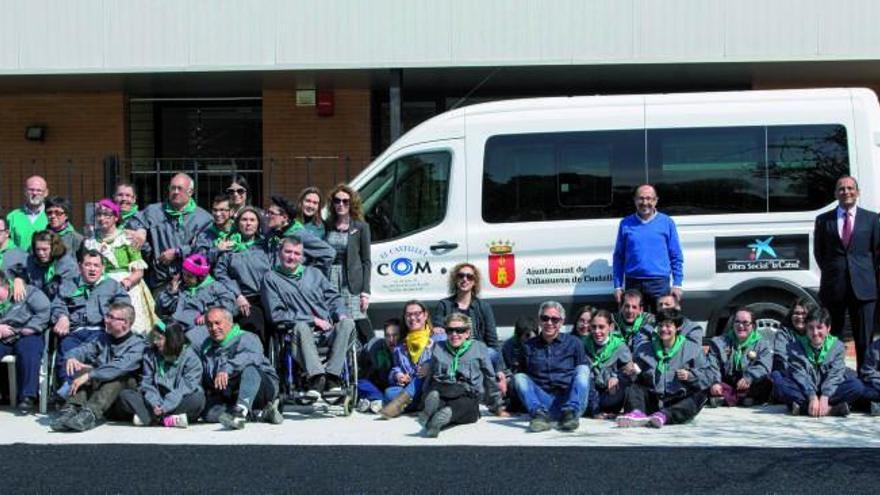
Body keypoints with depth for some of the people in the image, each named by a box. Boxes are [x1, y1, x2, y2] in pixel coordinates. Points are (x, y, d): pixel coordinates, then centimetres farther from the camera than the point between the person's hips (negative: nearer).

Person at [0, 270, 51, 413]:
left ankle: (27, 396, -29)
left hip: (25, 336, -4)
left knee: (28, 353, -35)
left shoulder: (28, 292, 3)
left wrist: (30, 329, -16)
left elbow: (44, 311, -7)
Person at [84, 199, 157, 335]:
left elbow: (139, 272, 0)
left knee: (133, 329, -15)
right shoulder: (91, 242, 14)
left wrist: (126, 282, -19)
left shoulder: (127, 238, 4)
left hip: (128, 289, -2)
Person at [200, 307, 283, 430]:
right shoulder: (206, 347, 20)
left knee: (250, 368, -35)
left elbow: (253, 356, -27)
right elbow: (205, 380, 20)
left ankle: (240, 411, -55)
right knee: (207, 412, -24)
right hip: (229, 399, 5)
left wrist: (227, 368, -41)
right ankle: (259, 414, -25)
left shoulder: (246, 338, -3)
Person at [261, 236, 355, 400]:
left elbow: (333, 297, 22)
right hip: (301, 331, -3)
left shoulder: (313, 273, 27)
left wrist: (341, 314, -3)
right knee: (301, 327, -39)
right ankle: (316, 377, -55)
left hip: (327, 331, 3)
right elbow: (277, 315, 3)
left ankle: (332, 377, -40)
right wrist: (313, 320, -4)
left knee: (347, 323, -30)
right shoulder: (271, 278, 13)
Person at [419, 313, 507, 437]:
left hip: (467, 395, -2)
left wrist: (497, 407, 22)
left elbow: (490, 379, 21)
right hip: (440, 392, 2)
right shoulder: (439, 349, 23)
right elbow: (429, 378, 27)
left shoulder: (479, 348, 18)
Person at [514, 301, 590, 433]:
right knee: (519, 377, -18)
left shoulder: (574, 343, 12)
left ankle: (570, 412, -41)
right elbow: (524, 376, 17)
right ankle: (540, 415, -42)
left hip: (570, 398, -1)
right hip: (543, 401, 1)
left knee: (583, 369, -20)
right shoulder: (529, 347, 15)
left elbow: (584, 373, 8)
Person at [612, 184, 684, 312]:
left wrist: (677, 284, 0)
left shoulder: (667, 222, 6)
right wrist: (618, 286, 4)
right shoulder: (626, 224, 8)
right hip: (633, 283, 1)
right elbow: (618, 257, 10)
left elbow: (676, 257, 7)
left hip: (659, 283, -1)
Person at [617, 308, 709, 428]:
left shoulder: (692, 349, 10)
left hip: (678, 402, -2)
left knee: (700, 396, -30)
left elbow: (707, 377, 3)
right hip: (653, 399, 2)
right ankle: (637, 413, -51)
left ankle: (663, 416, -51)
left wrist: (690, 376, -15)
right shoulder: (644, 348, 17)